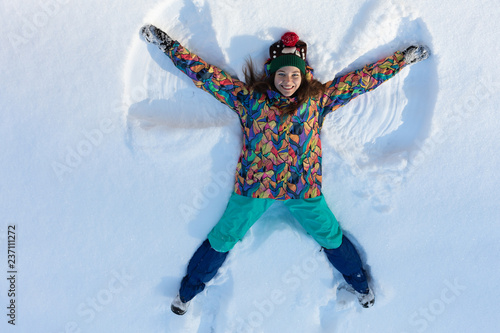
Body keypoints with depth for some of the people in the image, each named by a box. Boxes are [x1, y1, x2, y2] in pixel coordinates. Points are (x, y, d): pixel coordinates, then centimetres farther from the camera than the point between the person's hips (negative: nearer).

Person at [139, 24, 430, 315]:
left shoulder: (318, 98, 3)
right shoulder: (249, 97, -1)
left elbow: (364, 78, 8)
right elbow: (205, 73, 2)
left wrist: (405, 58, 10)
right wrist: (166, 44, 4)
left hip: (304, 188, 1)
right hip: (253, 185, 0)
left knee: (331, 238, 14)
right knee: (223, 240, 9)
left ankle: (358, 282, 44)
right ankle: (190, 289, 35)